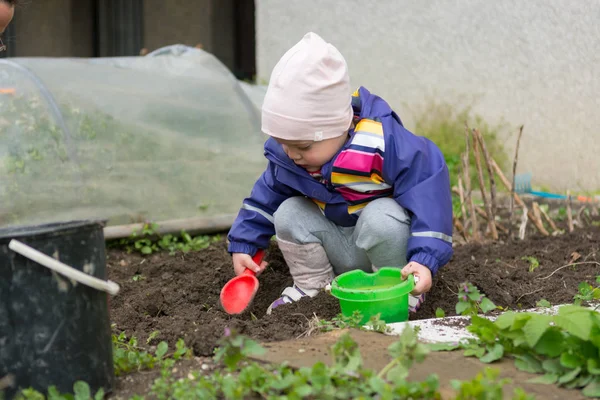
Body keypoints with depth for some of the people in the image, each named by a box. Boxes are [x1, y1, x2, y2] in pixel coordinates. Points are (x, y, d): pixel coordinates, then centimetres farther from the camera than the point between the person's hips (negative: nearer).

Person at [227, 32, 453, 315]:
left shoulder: (382, 142, -32)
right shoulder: (283, 155, -10)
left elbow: (429, 194, -31)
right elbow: (266, 197, 8)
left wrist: (424, 259, -38)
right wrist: (243, 244, 3)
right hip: (338, 248, 6)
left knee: (380, 217, -36)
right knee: (288, 212, -13)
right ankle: (312, 288, 3)